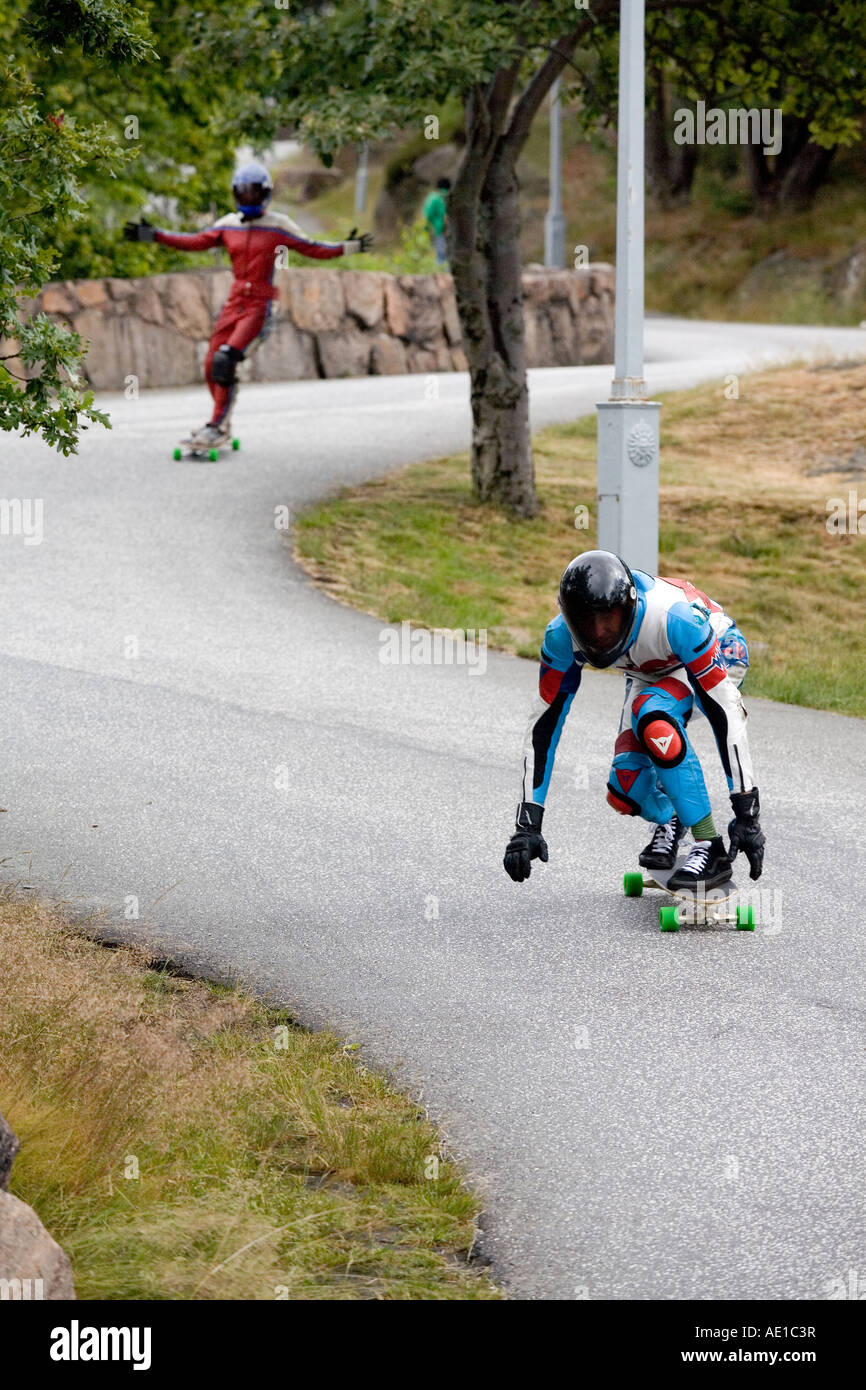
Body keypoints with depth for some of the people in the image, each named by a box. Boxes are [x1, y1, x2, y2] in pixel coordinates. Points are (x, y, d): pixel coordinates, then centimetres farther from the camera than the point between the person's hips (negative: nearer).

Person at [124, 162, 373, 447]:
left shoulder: (278, 226, 0)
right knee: (212, 365, 1)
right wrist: (151, 235, 7)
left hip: (258, 305, -5)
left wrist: (347, 247, -11)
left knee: (225, 359, -20)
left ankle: (216, 427, -16)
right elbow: (195, 242, 12)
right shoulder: (229, 225, 11)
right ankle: (222, 424, 20)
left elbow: (313, 249, 1)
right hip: (234, 302, 5)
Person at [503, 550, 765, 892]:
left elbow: (724, 713, -39)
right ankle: (667, 821, 22)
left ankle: (709, 848, -25)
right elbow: (543, 726, -21)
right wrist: (527, 824, -24)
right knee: (626, 792, -15)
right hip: (650, 671, 4)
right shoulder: (562, 636, -29)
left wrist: (747, 812, -39)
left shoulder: (674, 617, -42)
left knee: (652, 716, -35)